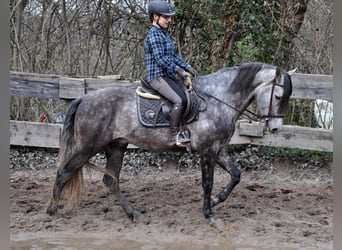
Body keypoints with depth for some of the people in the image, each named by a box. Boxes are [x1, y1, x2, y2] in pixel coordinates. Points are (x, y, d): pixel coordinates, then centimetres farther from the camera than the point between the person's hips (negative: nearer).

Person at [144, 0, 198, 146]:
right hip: (157, 76, -10)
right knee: (180, 100, -26)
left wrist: (187, 67, 13)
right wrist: (179, 70, -22)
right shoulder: (154, 34, -12)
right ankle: (174, 135, -24)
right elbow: (160, 59, -21)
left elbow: (172, 56, 23)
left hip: (168, 75, 10)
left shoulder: (164, 34, 18)